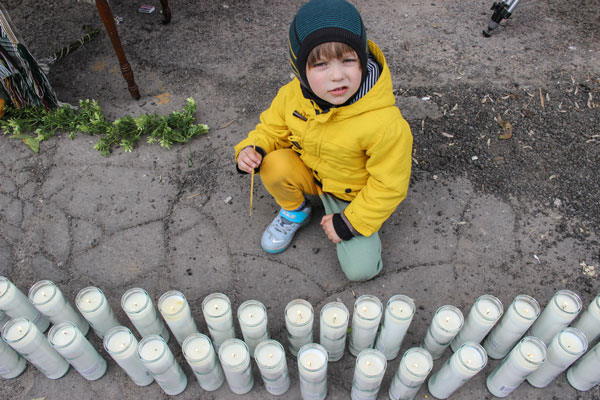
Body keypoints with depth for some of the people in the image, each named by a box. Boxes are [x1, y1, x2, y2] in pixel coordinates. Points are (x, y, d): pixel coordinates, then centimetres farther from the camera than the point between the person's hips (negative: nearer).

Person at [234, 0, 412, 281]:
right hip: (308, 172, 3)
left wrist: (350, 222, -17)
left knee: (361, 269, -12)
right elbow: (273, 128, 0)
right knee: (274, 164, -28)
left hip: (353, 195, -3)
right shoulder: (292, 95, -20)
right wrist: (251, 148, -22)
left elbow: (389, 184, -22)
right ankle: (294, 211, 6)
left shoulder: (384, 123, -34)